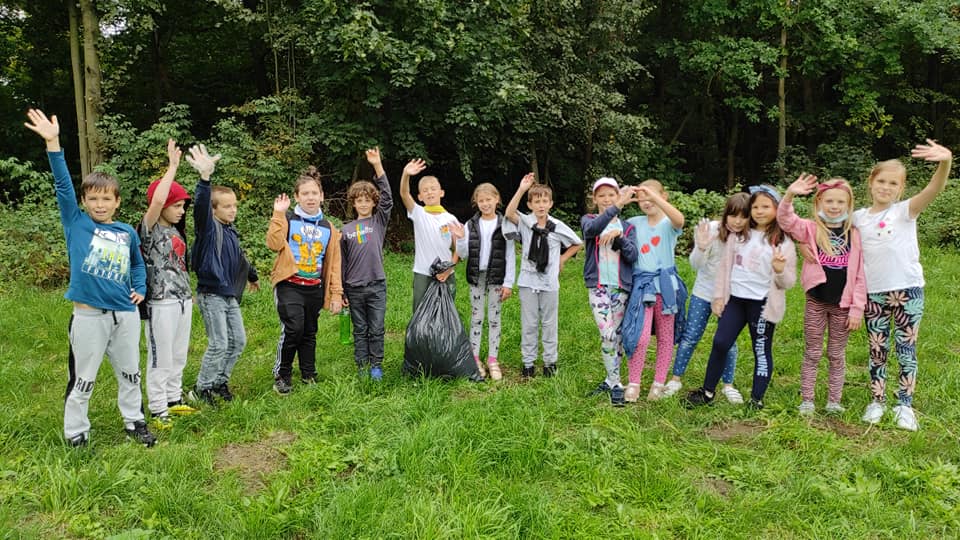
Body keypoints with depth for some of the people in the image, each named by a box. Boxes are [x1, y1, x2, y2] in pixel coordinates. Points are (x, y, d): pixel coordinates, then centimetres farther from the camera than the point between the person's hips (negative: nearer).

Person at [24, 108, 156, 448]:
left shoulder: (127, 233, 6)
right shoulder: (76, 224, -1)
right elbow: (63, 185, -10)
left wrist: (140, 289, 5)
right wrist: (52, 143, -18)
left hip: (126, 314, 3)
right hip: (89, 316, -3)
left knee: (130, 373, 15)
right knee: (82, 379, 6)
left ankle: (134, 422, 32)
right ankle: (75, 433, 22)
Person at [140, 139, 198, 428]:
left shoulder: (176, 231, 12)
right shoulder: (149, 230, -11)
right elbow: (157, 200, -30)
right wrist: (173, 165, -25)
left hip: (183, 301, 8)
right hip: (161, 304, -8)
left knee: (179, 356, 17)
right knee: (161, 359, 2)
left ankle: (174, 400, 30)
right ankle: (158, 410, 12)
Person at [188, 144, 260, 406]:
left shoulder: (231, 231, 12)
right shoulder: (209, 227, -12)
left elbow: (240, 258, 29)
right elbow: (201, 206, -34)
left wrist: (252, 276, 44)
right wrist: (205, 177, -51)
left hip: (230, 296, 8)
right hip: (211, 295, -8)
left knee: (238, 340, 11)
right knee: (219, 344, -8)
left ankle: (220, 381, 25)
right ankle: (202, 389, 8)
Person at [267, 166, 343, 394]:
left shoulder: (328, 229, 11)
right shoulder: (287, 220, 0)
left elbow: (334, 263, 12)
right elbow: (274, 244, -17)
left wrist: (336, 294, 8)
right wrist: (278, 214, -17)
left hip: (315, 288, 4)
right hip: (289, 285, -4)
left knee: (309, 332, 12)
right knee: (293, 329, -17)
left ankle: (309, 375, 26)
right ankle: (281, 375, 1)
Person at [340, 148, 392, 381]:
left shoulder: (379, 221, 4)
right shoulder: (346, 230, 6)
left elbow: (387, 198, -11)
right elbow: (341, 262, 8)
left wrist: (377, 166, -19)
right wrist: (340, 290, 5)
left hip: (377, 285, -1)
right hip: (354, 288, 1)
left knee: (377, 329, 4)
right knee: (360, 331, 10)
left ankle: (376, 366, 16)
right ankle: (362, 367, 19)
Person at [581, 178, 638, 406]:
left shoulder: (627, 227, 12)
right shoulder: (588, 220, 6)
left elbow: (632, 256, -2)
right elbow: (593, 229, -21)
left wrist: (619, 237, -19)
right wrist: (617, 207, -33)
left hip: (621, 287, 2)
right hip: (598, 286, -2)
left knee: (617, 336, 6)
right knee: (607, 335, -14)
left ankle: (611, 380, 20)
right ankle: (615, 385, -4)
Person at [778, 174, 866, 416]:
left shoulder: (854, 234, 0)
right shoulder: (811, 229, -2)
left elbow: (859, 274, 0)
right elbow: (785, 220, -21)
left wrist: (857, 308, -3)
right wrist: (789, 195, -38)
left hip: (842, 304, 1)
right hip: (816, 302, -1)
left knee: (837, 356, 13)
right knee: (812, 354, 10)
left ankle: (834, 401, 25)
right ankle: (806, 400, 19)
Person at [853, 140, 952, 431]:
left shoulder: (905, 211, -4)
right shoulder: (858, 217, 5)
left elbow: (934, 189, -23)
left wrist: (946, 162, -42)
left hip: (908, 289, -2)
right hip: (873, 293, 2)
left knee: (906, 348, 5)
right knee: (877, 349, 10)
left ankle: (905, 405, 18)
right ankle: (877, 401, 24)